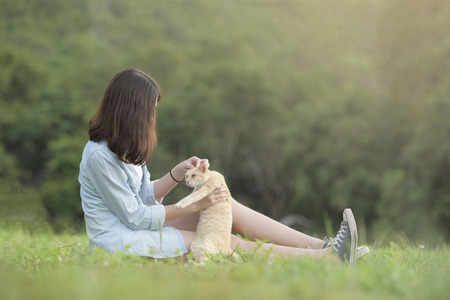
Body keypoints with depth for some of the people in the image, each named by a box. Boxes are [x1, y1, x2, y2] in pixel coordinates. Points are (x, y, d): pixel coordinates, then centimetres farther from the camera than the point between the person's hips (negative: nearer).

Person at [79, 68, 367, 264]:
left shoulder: (122, 147, 9)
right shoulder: (100, 156, -21)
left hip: (138, 225, 9)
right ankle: (328, 257, -14)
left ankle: (322, 246, -10)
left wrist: (178, 172, -5)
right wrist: (195, 205, -17)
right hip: (118, 241, -9)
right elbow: (135, 216, -19)